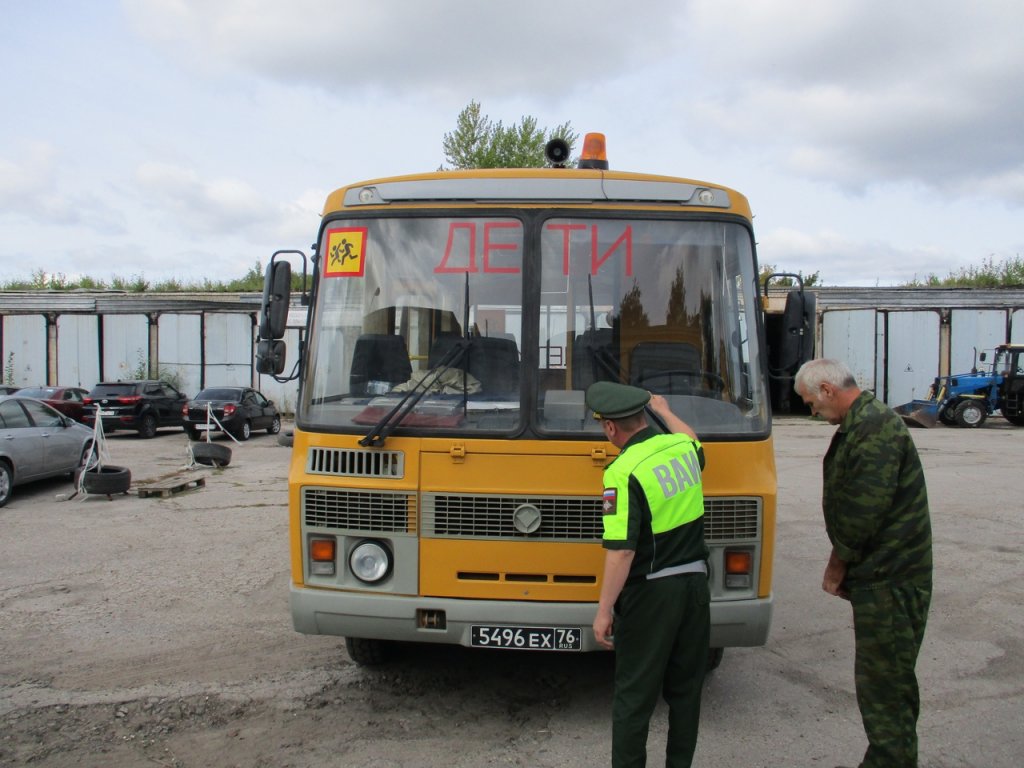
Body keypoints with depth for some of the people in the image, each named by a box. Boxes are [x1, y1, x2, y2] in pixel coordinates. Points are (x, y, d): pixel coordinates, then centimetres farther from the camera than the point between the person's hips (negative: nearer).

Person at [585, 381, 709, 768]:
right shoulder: (683, 446, 1)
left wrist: (604, 611, -16)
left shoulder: (624, 472, -20)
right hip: (695, 582, 7)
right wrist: (665, 411, 43)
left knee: (634, 694, 7)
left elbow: (621, 551, -23)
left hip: (651, 592, -7)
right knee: (685, 688, 19)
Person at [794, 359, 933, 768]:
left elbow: (864, 512, -22)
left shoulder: (874, 430, -20)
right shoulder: (861, 424, 13)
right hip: (879, 576, 10)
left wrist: (837, 566, -9)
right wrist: (842, 565, 13)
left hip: (889, 581, -10)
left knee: (884, 686, -1)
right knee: (887, 680, 18)